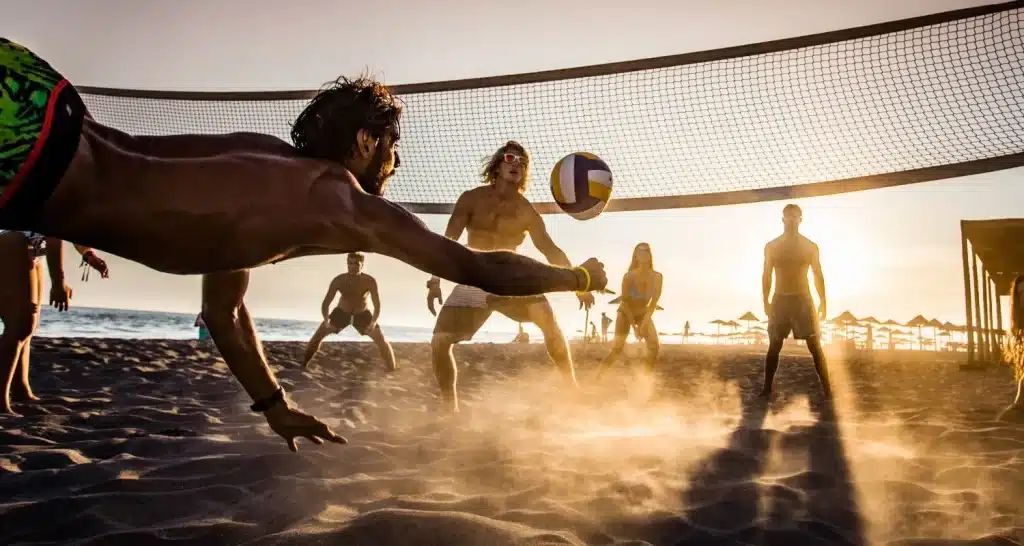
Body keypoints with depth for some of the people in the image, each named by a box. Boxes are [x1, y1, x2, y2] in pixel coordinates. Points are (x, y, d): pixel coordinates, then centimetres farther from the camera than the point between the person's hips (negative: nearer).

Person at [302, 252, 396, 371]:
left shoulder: (370, 281, -29)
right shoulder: (339, 280, -26)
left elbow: (377, 305, -27)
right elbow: (326, 302, -24)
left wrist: (373, 323, -43)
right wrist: (326, 320, -40)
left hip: (362, 314, -1)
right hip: (341, 312, 1)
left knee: (381, 340, -13)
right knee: (318, 334, -10)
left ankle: (393, 370, 1)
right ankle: (303, 365, 5)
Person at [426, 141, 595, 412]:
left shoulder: (526, 211, -1)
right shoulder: (471, 199, -2)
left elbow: (550, 250, -2)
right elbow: (448, 241, -7)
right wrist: (435, 280, -18)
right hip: (472, 284, 1)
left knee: (545, 315, -26)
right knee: (439, 341, -13)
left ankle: (572, 387, -14)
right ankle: (450, 408, 5)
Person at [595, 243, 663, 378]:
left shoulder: (657, 277, -20)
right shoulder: (629, 276, -28)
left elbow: (654, 302, -17)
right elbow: (626, 303, -21)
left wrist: (644, 323, -25)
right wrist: (634, 326, -22)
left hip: (643, 313, 4)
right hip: (625, 312, -3)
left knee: (655, 346, -14)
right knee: (617, 348, -17)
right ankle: (596, 377, -13)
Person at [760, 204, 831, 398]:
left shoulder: (810, 246, 3)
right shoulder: (771, 246, 4)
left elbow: (818, 276, 6)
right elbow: (766, 276, 6)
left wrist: (823, 302, 1)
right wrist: (766, 302, 2)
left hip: (804, 300, -1)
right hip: (780, 300, 1)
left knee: (815, 346, -2)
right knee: (774, 346, 5)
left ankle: (827, 389, 2)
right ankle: (767, 388, 12)